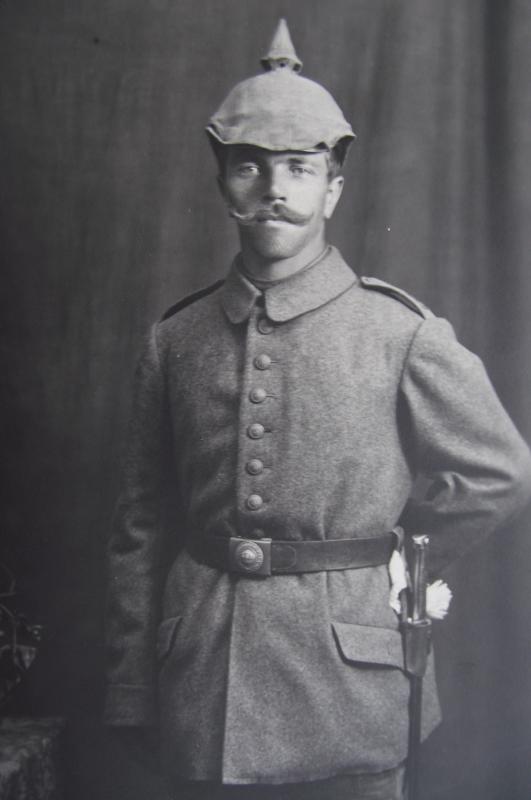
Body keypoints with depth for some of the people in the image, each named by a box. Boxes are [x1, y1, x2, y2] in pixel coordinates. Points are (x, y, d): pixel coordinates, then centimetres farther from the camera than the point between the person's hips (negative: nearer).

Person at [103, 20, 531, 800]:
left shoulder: (401, 332, -5)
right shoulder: (175, 338, 2)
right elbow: (141, 528, 5)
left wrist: (381, 559, 7)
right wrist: (131, 695, 6)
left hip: (346, 679, -2)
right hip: (202, 685, 2)